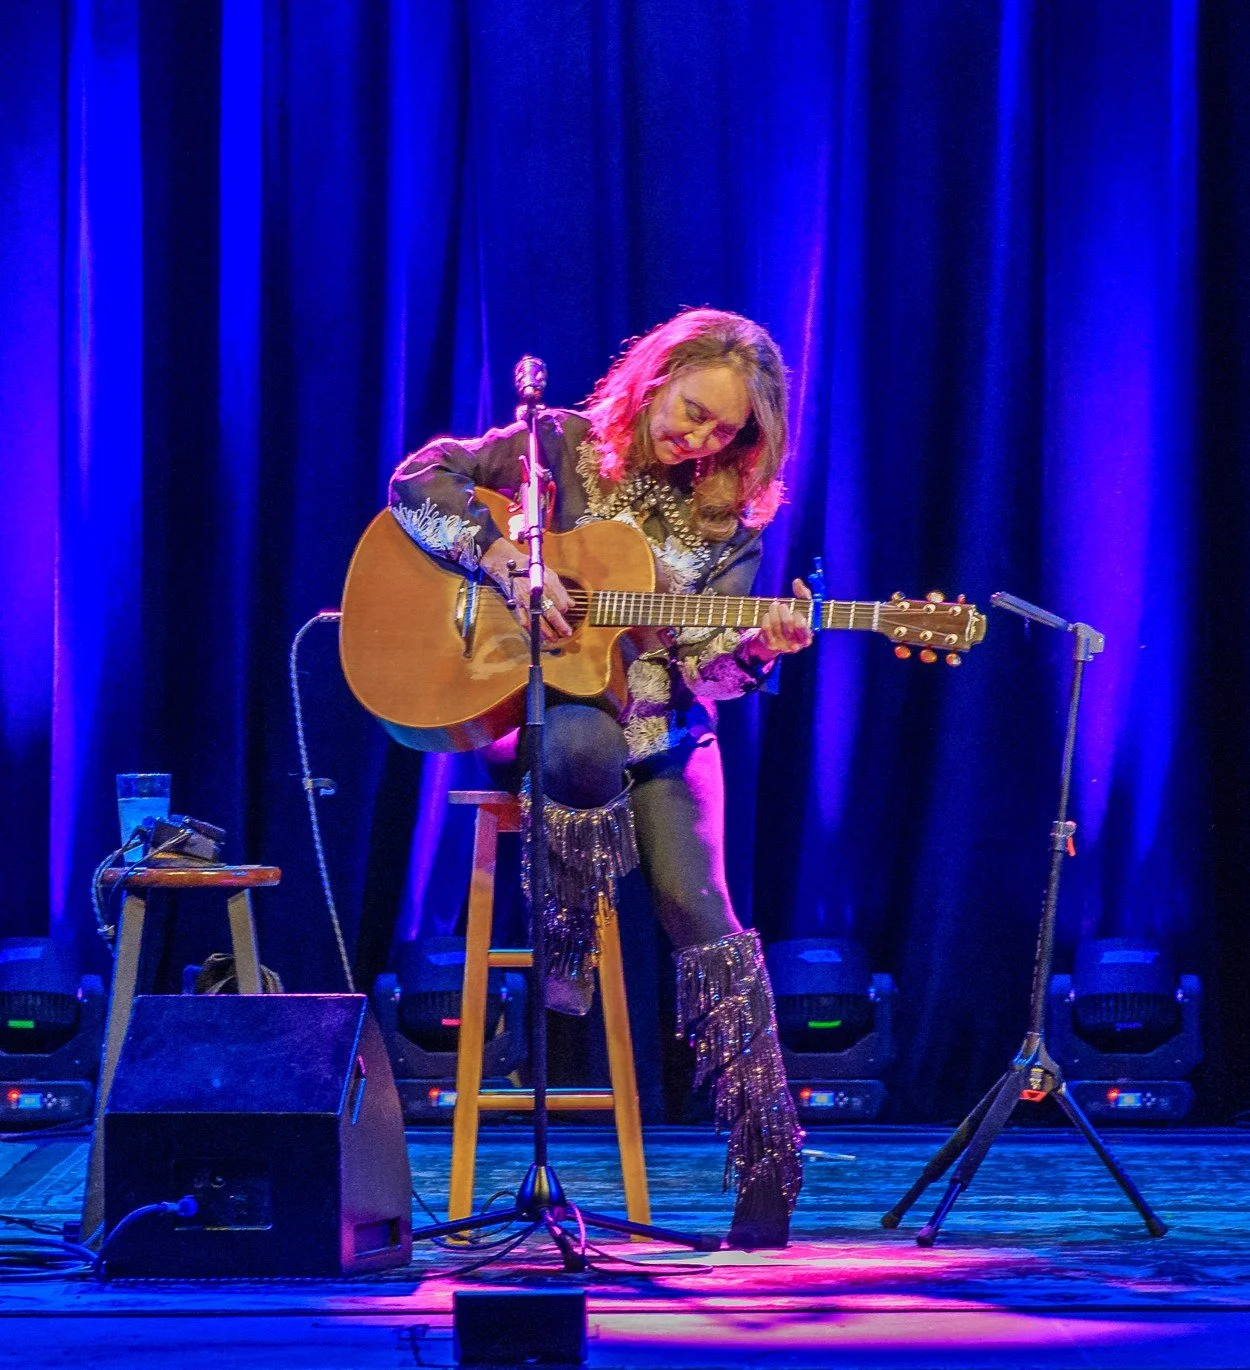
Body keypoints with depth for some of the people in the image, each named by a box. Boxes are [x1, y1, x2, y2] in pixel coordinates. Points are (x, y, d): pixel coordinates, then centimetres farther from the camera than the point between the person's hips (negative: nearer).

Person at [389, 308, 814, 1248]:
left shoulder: (727, 519, 6)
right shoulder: (561, 447, 0)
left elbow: (706, 669, -1)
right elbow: (419, 482, -9)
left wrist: (755, 648, -24)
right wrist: (507, 559, -22)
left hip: (661, 728, 2)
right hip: (536, 711, -2)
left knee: (697, 906, -18)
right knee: (589, 744, -40)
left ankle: (768, 1172, -17)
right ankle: (567, 956, -17)